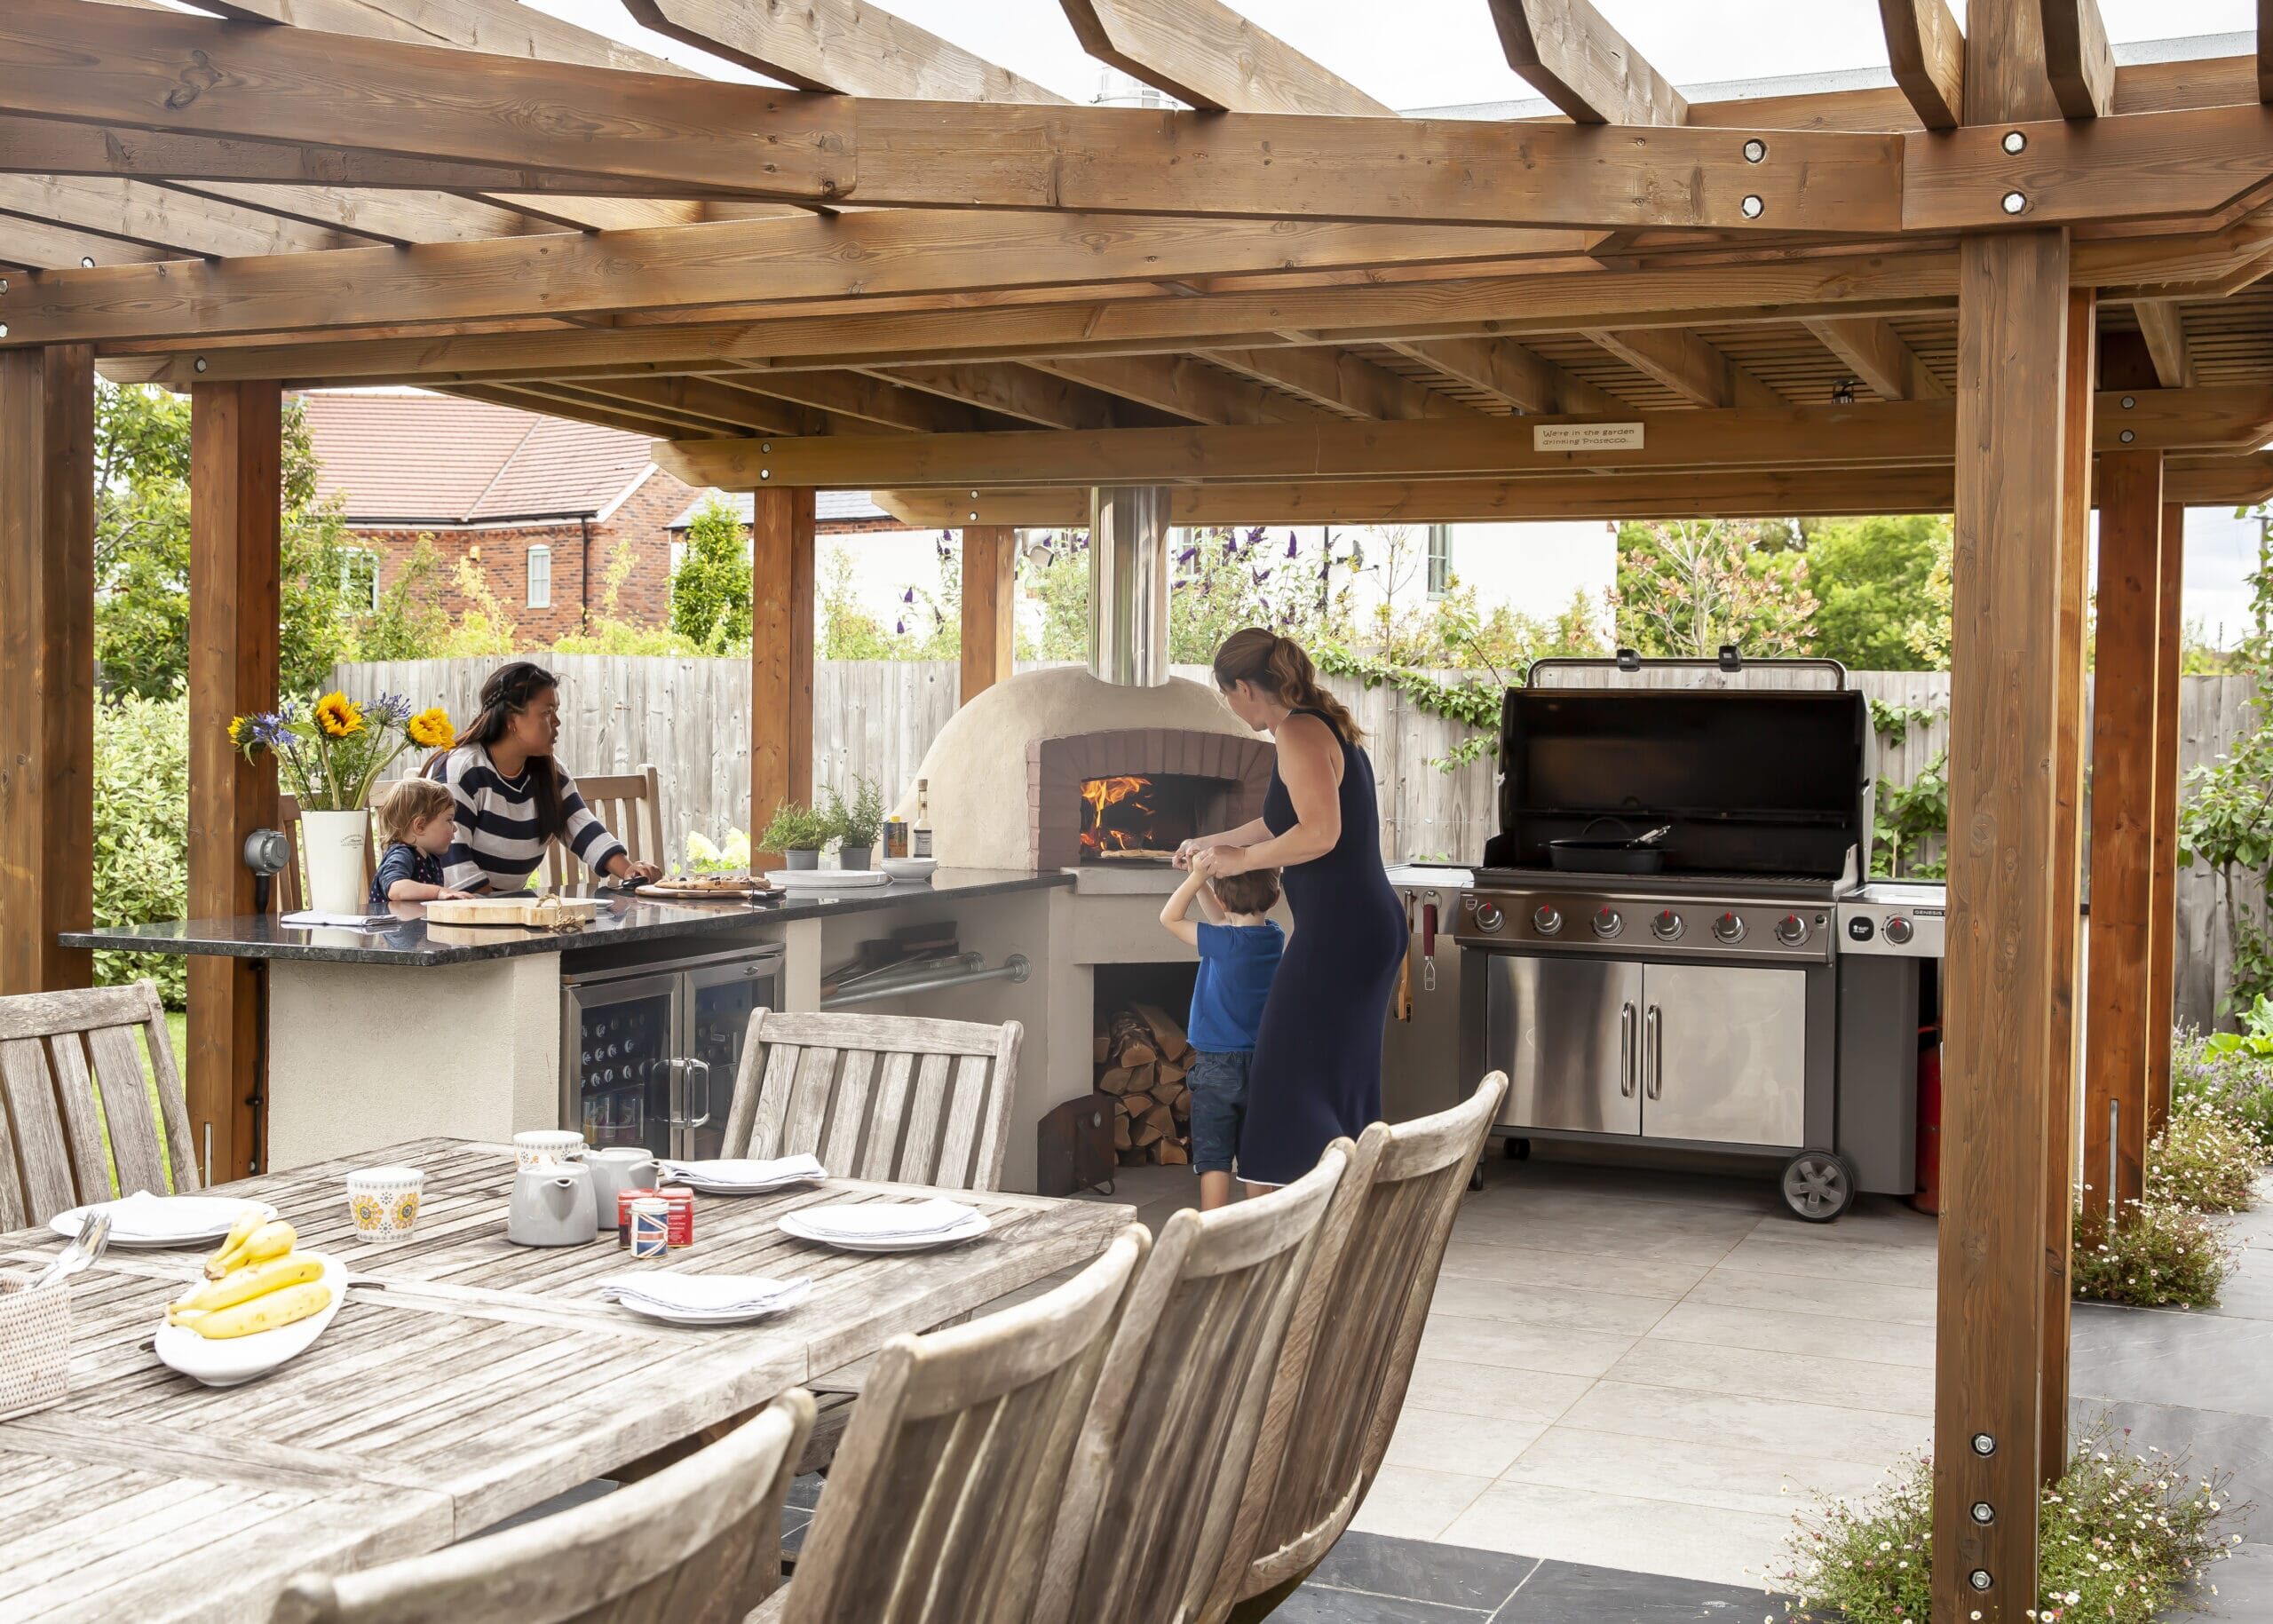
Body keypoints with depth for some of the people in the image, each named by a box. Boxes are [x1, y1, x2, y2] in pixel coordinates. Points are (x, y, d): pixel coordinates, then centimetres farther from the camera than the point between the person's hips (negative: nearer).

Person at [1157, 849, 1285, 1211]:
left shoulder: (1224, 943, -17)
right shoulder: (1276, 937, 0)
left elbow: (1170, 917, -5)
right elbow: (1222, 920, 16)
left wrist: (1198, 877, -6)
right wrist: (1202, 881, 8)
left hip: (1216, 1066, -6)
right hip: (1263, 1066, 6)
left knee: (1213, 1160, -1)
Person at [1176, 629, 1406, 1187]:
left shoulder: (1299, 733, -13)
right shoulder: (1325, 725, 17)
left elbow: (1320, 832, -27)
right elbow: (1288, 821, 32)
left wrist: (1244, 859, -12)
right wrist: (1211, 843, 43)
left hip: (1338, 931, -10)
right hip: (1371, 926, 10)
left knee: (1294, 1083, -4)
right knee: (1344, 1081, 14)